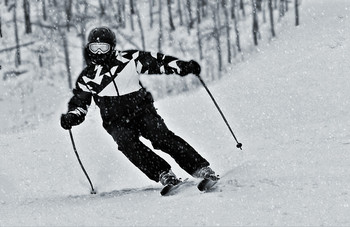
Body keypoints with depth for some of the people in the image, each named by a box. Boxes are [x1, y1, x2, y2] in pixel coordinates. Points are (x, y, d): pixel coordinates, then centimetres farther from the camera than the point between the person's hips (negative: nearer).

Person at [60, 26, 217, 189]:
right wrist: (71, 117, -7)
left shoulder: (129, 60, 1)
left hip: (142, 110, -1)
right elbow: (79, 103, 14)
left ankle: (200, 169, -23)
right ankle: (163, 174, -29)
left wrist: (183, 67, -6)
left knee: (161, 136, -23)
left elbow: (158, 62, 4)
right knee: (127, 144, -29)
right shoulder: (87, 78, 6)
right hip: (117, 122, 1)